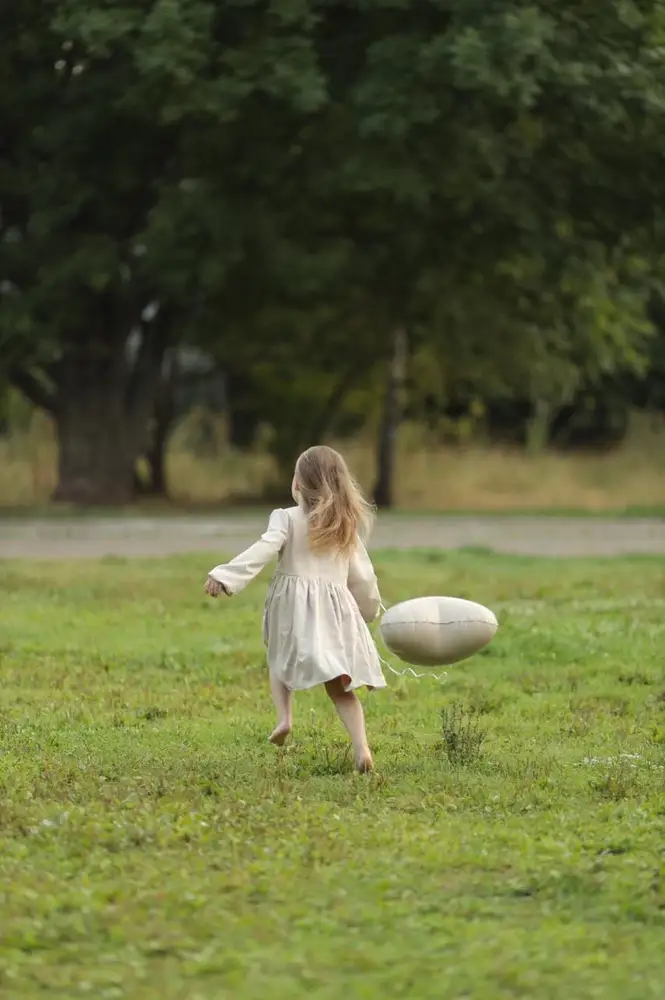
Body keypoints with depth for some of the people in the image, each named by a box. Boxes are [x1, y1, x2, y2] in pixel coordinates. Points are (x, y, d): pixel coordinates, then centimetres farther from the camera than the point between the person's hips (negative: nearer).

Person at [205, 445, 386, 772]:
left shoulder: (287, 519, -1)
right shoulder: (346, 525, 13)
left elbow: (263, 551, -18)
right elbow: (362, 575, 19)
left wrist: (226, 576, -25)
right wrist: (369, 607, 38)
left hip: (294, 604, -3)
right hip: (337, 609, 3)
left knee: (281, 661, 21)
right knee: (340, 687, 3)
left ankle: (284, 716, -4)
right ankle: (361, 747, -14)